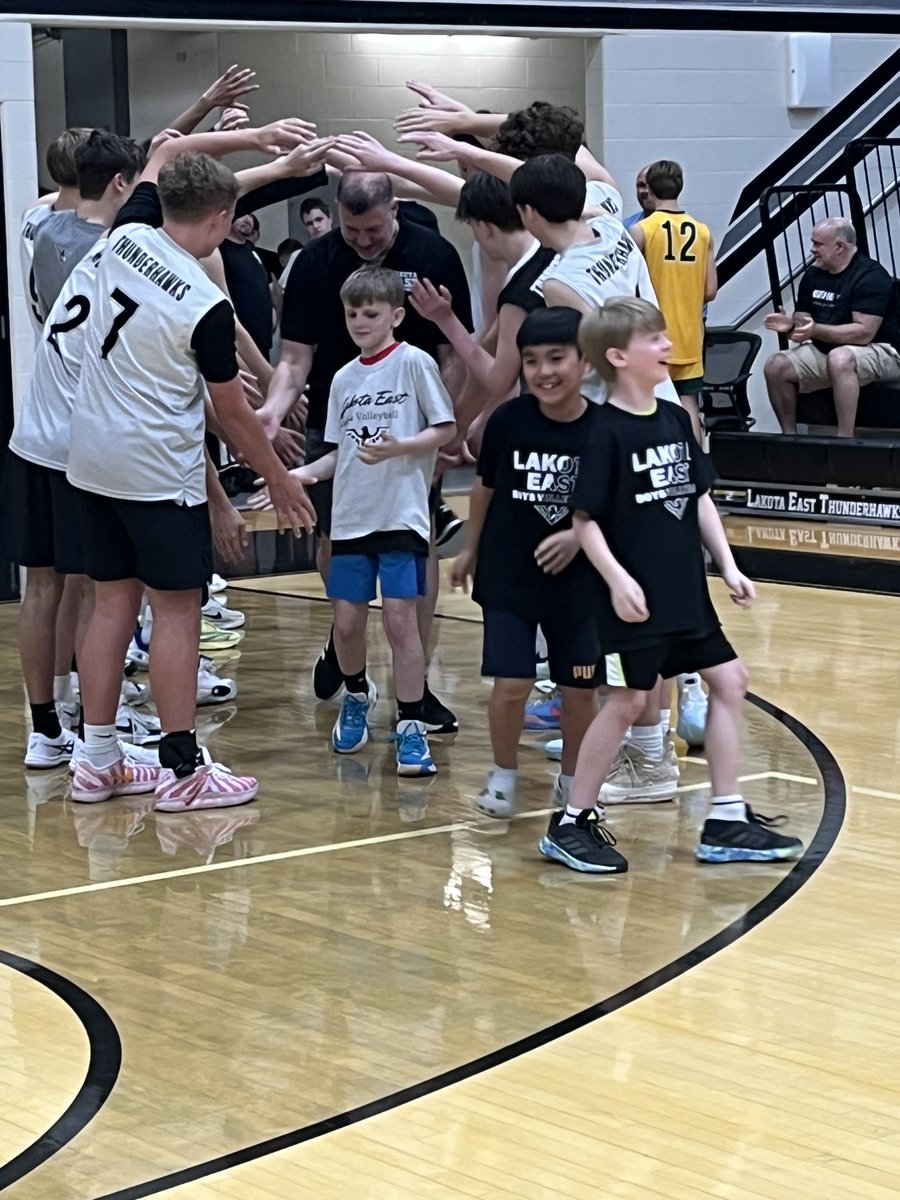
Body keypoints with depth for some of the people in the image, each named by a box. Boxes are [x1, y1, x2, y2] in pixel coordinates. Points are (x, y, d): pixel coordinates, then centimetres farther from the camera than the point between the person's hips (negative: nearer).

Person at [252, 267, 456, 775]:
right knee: (347, 622, 6)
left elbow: (445, 430, -6)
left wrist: (398, 448, -20)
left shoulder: (414, 363, -4)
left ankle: (413, 727, -2)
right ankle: (357, 695, 33)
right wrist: (305, 473, 1)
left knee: (400, 617, -9)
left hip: (403, 516, -5)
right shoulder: (344, 378, 12)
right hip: (352, 518, 5)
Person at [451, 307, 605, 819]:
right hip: (508, 578, 0)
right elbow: (485, 487, 5)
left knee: (580, 689, 7)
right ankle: (504, 774, 18)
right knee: (512, 683, -6)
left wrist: (579, 535, -21)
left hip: (577, 581, 1)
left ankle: (573, 780, 29)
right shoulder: (509, 420, -11)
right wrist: (471, 551, 14)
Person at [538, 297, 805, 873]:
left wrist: (728, 565, 8)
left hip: (686, 590, 8)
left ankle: (727, 821, 16)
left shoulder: (675, 419, 7)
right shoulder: (607, 432, -13)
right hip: (637, 598, -8)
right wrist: (617, 579, -23)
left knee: (729, 680, 9)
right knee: (627, 700, -3)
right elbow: (585, 518, -14)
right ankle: (571, 824, 10)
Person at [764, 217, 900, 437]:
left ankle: (845, 440, -38)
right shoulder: (813, 274, 9)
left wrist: (816, 330, -31)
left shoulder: (871, 276, -15)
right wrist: (790, 325, -12)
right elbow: (803, 320, 13)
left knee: (839, 358, -40)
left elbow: (864, 333, -24)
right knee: (775, 366, -12)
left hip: (879, 352, -8)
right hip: (825, 351, 8)